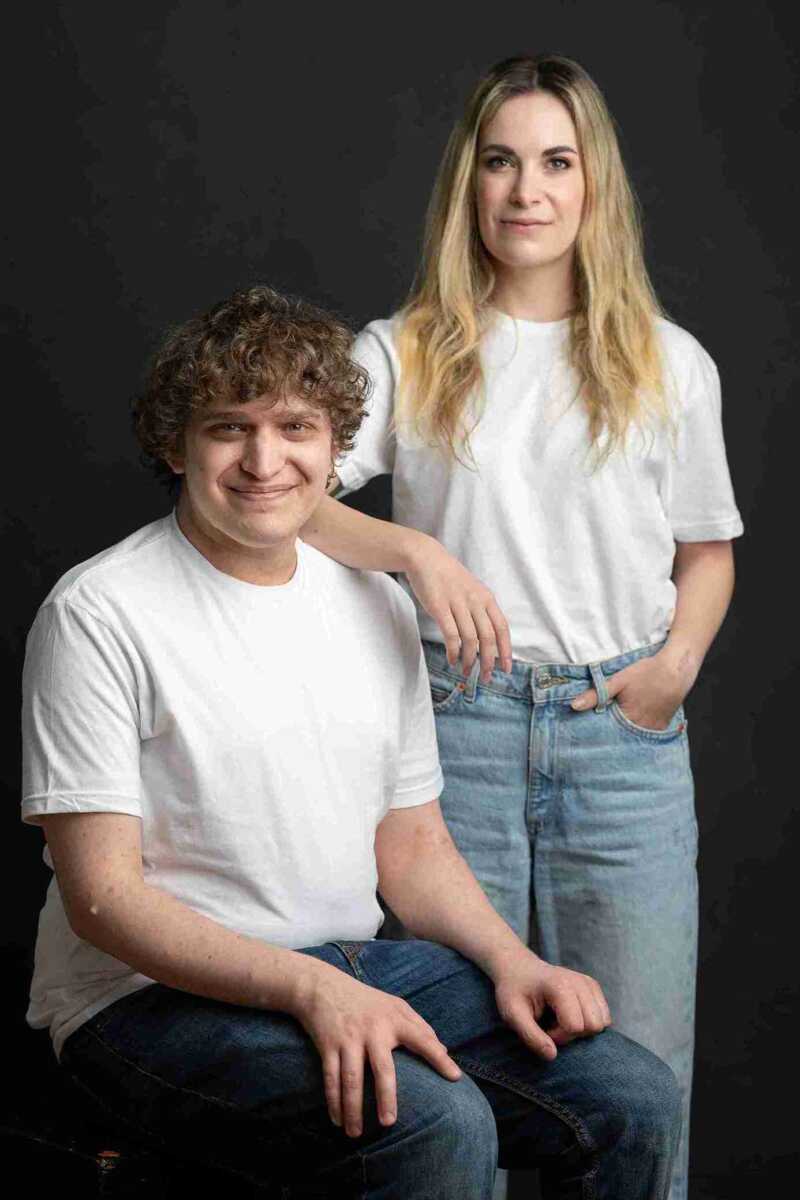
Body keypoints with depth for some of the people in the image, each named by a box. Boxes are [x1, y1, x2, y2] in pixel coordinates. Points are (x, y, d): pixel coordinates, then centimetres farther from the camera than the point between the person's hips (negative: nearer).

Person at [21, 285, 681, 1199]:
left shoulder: (377, 605, 12)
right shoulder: (100, 613, -10)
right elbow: (102, 894, -14)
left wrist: (511, 961, -3)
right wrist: (309, 989, -25)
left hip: (352, 968, 7)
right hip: (155, 996, -6)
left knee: (635, 1100, -10)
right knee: (436, 1124, -31)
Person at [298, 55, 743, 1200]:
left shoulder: (672, 365, 10)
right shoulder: (404, 355, 4)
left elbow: (708, 548, 17)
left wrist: (679, 658, -2)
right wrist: (418, 552, -23)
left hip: (623, 732, 1)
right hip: (454, 721, -1)